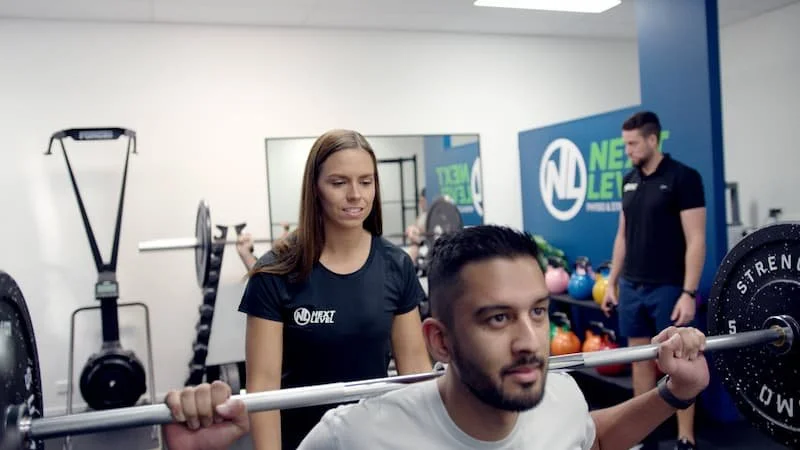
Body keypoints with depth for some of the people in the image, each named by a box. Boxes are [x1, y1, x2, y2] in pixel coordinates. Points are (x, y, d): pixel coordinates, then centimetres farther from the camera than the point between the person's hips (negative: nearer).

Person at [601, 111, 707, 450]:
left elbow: (696, 240, -14)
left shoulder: (683, 177, -11)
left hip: (668, 288, -6)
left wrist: (689, 292, -19)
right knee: (640, 359, 12)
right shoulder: (629, 180, 10)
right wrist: (612, 283, 12)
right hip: (632, 287, 6)